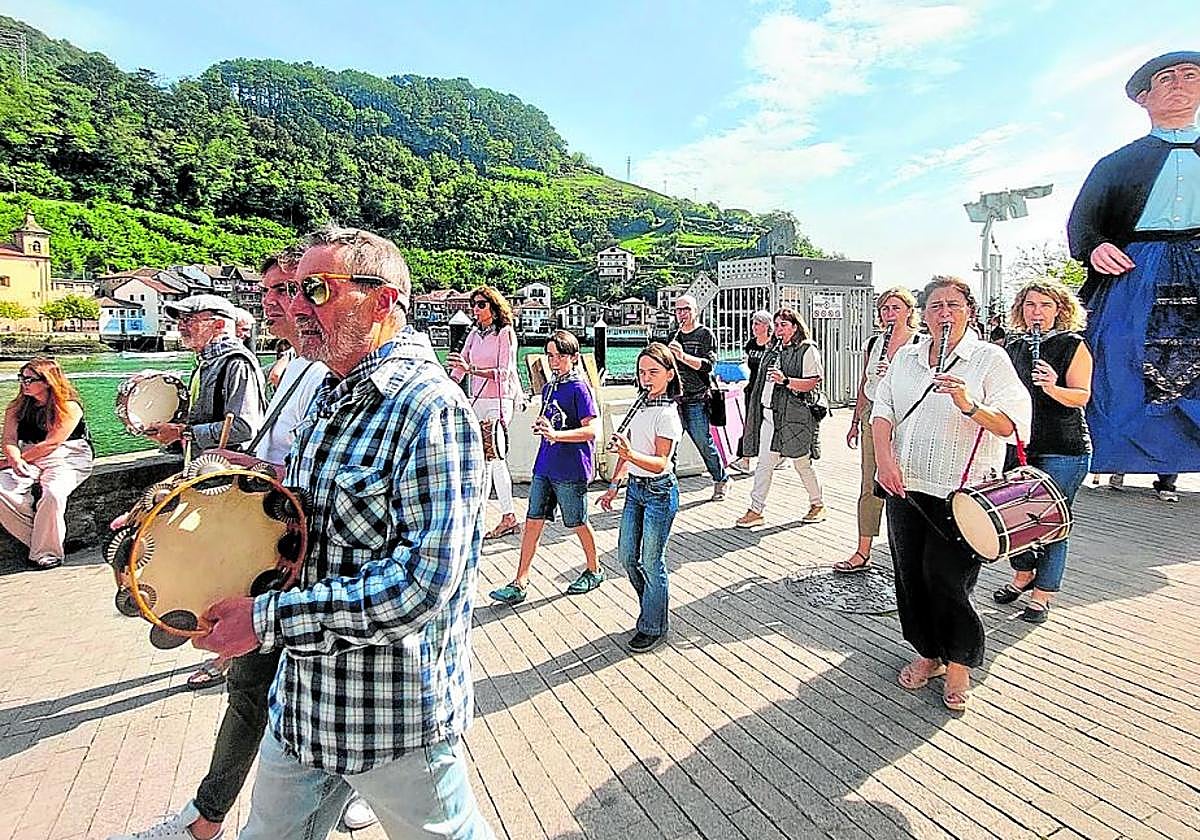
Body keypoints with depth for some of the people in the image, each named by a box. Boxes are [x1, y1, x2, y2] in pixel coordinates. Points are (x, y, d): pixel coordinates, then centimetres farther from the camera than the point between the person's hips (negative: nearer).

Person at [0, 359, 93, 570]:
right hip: (27, 459, 6)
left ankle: (46, 551, -17)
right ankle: (38, 539, -13)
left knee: (52, 493, -34)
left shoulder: (69, 407, -8)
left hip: (66, 459, -5)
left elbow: (50, 444, -13)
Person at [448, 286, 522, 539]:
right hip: (478, 401, 7)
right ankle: (509, 518, 18)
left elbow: (504, 372, -14)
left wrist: (472, 369, -24)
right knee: (496, 461, 10)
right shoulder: (475, 334, 14)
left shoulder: (505, 333, -5)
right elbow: (459, 367, 12)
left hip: (498, 401, -7)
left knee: (485, 461, -9)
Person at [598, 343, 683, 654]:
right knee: (627, 556, 14)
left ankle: (653, 627, 19)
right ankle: (653, 605, 36)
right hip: (635, 488, 8)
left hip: (659, 492, -8)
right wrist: (614, 485, 13)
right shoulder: (641, 407, 9)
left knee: (651, 561, 2)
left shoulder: (668, 414, -16)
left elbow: (660, 463, -22)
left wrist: (631, 455, -38)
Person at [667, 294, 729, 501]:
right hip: (674, 399, 5)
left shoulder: (705, 334, -1)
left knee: (704, 443, 1)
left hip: (696, 400, -5)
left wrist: (683, 356, -25)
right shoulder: (675, 336, 18)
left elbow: (708, 364, -13)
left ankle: (721, 480, 19)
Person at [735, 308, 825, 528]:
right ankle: (756, 510, 4)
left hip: (795, 415, -6)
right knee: (764, 463, 1)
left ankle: (817, 505, 26)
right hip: (769, 414, 6)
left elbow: (812, 383, -13)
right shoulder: (774, 350, 18)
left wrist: (786, 381, -24)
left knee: (802, 463, 6)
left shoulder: (808, 350, -4)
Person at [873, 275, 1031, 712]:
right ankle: (928, 654, 30)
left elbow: (1011, 423, -9)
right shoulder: (906, 357, 12)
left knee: (947, 578, -4)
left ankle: (958, 665, 19)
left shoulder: (990, 358, -2)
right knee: (911, 574, 10)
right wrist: (885, 458, -9)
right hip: (905, 487, 5)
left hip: (958, 495, -5)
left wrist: (970, 407, -27)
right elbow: (882, 411, 7)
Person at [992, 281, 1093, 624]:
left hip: (1063, 450, -5)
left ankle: (1042, 594, 12)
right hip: (1020, 445, 5)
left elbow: (1082, 396, -12)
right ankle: (1023, 574, 31)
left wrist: (1052, 388, -30)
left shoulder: (1073, 345, -3)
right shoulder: (1015, 347, 13)